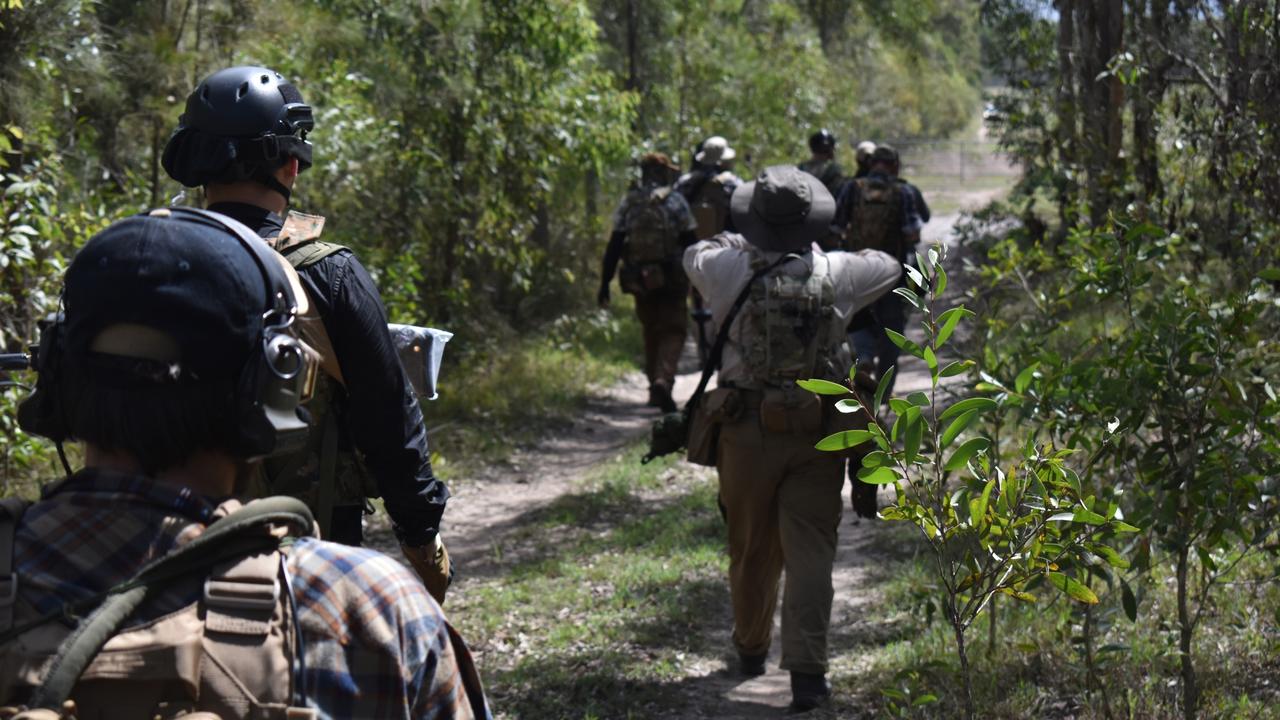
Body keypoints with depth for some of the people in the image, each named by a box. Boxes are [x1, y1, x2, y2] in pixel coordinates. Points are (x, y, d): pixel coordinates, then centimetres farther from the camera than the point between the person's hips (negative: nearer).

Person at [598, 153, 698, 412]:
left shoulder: (628, 203, 2)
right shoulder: (675, 201, -7)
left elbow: (614, 246, 0)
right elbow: (689, 242, -6)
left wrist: (605, 283, 2)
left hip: (639, 281, 4)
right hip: (670, 280, -4)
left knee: (651, 332, 18)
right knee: (673, 332, -1)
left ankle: (655, 388, 22)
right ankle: (664, 380, -24)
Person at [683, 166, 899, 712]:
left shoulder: (733, 271, -7)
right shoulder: (834, 274, -5)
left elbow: (694, 254, 16)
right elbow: (888, 267, 16)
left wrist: (741, 240, 29)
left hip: (748, 433, 1)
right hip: (817, 438, -1)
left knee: (751, 550, 16)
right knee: (809, 551, -1)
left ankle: (751, 648, 35)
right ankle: (806, 671, -11)